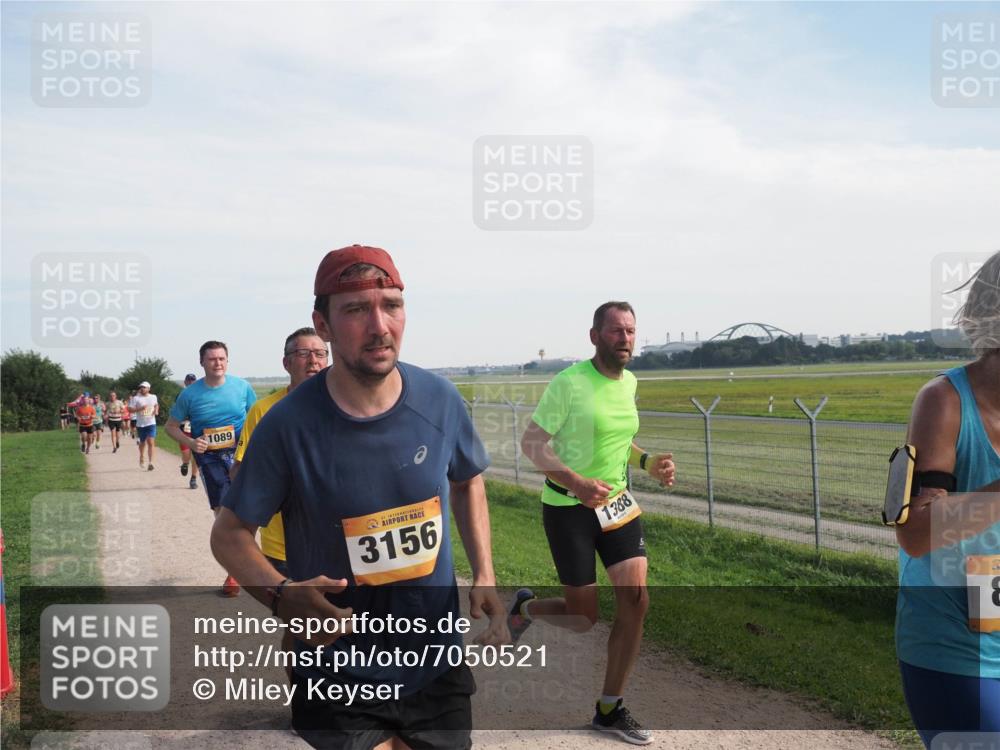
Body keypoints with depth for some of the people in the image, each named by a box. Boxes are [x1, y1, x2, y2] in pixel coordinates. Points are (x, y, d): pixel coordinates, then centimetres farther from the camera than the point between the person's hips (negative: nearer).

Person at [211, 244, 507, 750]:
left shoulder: (441, 401, -8)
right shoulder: (289, 424, -18)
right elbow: (230, 534, -7)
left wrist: (484, 574, -1)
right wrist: (281, 596, -26)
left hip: (439, 666, 4)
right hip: (337, 682, -3)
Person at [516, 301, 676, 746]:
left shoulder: (629, 382, 5)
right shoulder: (569, 382, -17)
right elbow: (532, 442, -16)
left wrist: (649, 463, 1)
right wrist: (577, 483, -29)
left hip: (616, 502, 6)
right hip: (568, 508, -6)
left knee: (635, 601, -3)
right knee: (584, 618, 1)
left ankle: (610, 710, 13)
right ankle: (524, 608, 36)